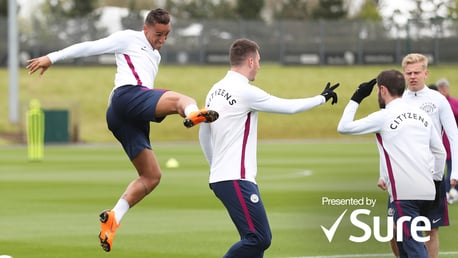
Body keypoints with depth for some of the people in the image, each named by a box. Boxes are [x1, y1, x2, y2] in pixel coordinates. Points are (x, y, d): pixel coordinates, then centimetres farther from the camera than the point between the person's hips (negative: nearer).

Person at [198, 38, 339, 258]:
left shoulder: (216, 90, 13)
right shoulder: (245, 91, -13)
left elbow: (204, 135, 22)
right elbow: (289, 107, -5)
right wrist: (322, 98, 10)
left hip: (220, 176, 10)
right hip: (236, 179, -10)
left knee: (256, 239, 9)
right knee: (259, 238, -12)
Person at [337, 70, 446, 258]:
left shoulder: (383, 117, -5)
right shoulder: (422, 115, 13)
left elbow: (343, 127, 3)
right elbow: (440, 152, 18)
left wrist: (356, 99, 12)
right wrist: (435, 177, 26)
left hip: (405, 194, -7)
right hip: (427, 191, 7)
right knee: (403, 241, 19)